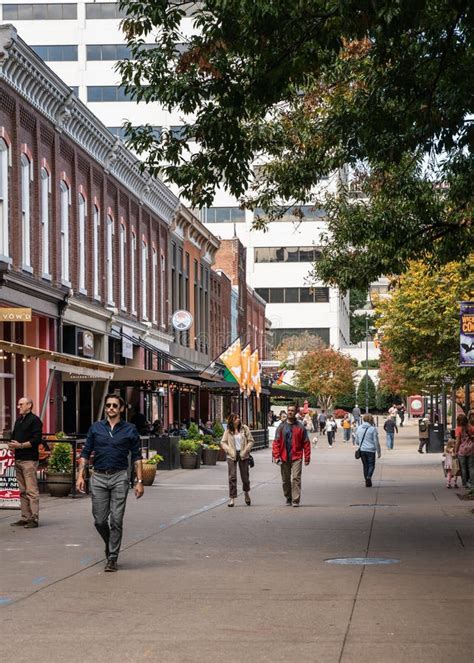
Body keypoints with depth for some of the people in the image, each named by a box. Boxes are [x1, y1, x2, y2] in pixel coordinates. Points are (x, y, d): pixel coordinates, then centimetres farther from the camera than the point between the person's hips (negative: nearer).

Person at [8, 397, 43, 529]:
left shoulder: (34, 420, -6)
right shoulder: (19, 420, 20)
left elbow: (36, 440, -15)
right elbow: (14, 436, 26)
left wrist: (20, 445, -17)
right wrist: (11, 445, 4)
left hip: (29, 460, -9)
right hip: (18, 459, 9)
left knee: (31, 490, -10)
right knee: (22, 491, 9)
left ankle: (34, 519, -10)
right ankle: (25, 518, 12)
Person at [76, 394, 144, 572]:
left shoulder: (130, 429, 4)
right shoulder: (96, 428, 8)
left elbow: (136, 457, 5)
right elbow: (85, 453, 9)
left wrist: (139, 481, -2)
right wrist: (80, 475, -2)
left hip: (119, 478, -2)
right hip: (99, 478, 2)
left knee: (116, 520, -4)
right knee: (100, 520, 3)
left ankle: (112, 558, 3)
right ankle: (110, 544, 31)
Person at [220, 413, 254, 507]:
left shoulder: (244, 428, 1)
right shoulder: (228, 431, 1)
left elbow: (251, 441, 2)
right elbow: (223, 442, 5)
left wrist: (246, 450, -10)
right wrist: (229, 450, -10)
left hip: (243, 455, 0)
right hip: (232, 455, 0)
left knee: (245, 476, 8)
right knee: (232, 477, -5)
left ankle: (246, 493, 32)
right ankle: (232, 498, -3)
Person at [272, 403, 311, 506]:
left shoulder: (300, 427, 2)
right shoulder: (281, 427, 6)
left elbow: (306, 443, 2)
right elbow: (276, 442, 2)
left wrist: (307, 458, -2)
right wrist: (276, 456, -8)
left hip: (296, 457, -2)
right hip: (284, 457, 2)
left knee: (296, 478, -12)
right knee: (285, 480, 11)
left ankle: (296, 500, -13)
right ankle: (288, 499, 27)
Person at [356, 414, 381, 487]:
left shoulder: (359, 428, 6)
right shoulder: (373, 429, -8)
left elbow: (356, 441, 13)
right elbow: (376, 442, -6)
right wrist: (379, 452, 1)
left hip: (362, 450, 4)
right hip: (371, 450, -4)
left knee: (365, 465, 14)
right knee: (371, 465, 2)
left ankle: (367, 481, 15)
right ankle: (369, 477, -23)